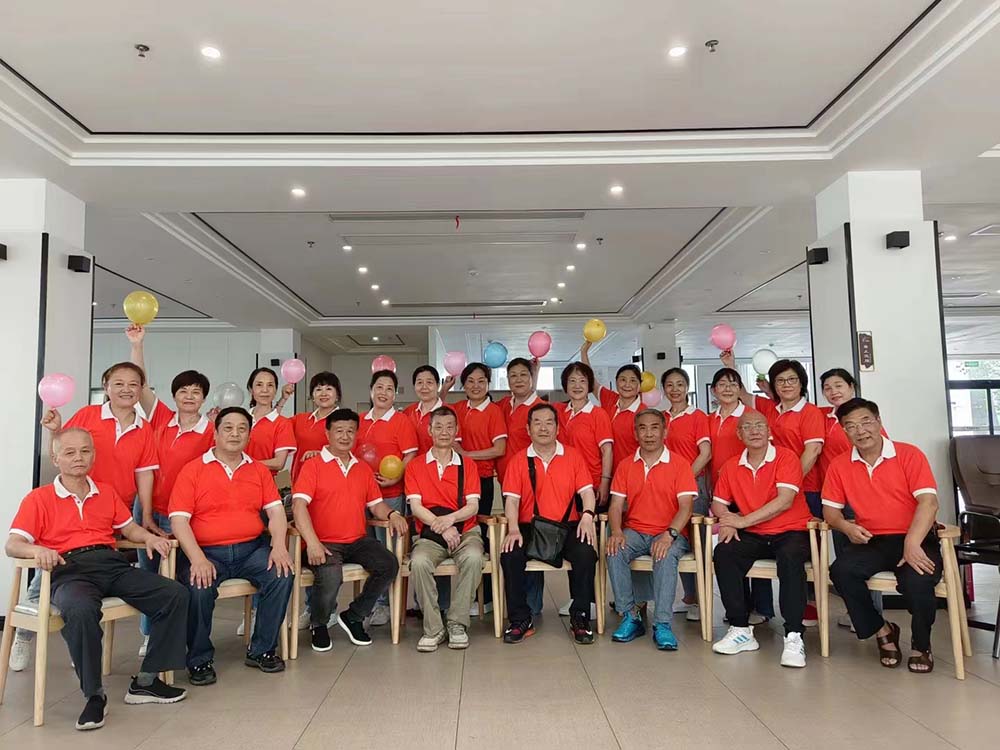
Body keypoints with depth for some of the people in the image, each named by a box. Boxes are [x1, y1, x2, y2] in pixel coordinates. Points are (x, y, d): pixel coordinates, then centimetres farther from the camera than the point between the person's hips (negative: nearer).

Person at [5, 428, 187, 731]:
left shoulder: (107, 492, 24)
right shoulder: (39, 498, 10)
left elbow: (129, 528, 27)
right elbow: (12, 544, 2)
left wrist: (149, 538, 4)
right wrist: (36, 550, -22)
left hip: (112, 564, 5)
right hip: (69, 571, -4)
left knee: (175, 594, -16)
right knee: (81, 611, -41)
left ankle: (145, 682, -6)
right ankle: (94, 694, -20)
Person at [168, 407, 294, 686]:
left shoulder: (259, 470, 13)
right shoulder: (193, 470, 2)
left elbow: (275, 510, 6)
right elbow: (179, 519, -6)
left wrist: (278, 545, -13)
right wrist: (197, 558, -20)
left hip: (252, 548, 3)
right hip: (206, 552, -2)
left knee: (282, 575, -22)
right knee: (198, 589, -31)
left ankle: (261, 651, -2)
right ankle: (200, 660, -4)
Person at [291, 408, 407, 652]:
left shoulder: (363, 468, 16)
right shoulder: (313, 466, -2)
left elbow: (375, 504, 18)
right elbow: (299, 505, -13)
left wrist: (392, 514, -6)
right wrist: (312, 542, -26)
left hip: (358, 541, 5)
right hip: (324, 544, -5)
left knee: (389, 565, -18)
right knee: (330, 577, -32)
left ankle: (353, 617, 5)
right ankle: (319, 624, 3)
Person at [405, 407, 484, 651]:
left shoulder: (467, 464, 12)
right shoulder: (415, 467, 10)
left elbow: (473, 506, 2)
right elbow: (415, 506, -1)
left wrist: (450, 518, -19)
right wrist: (442, 527, -16)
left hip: (464, 531, 0)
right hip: (429, 534, 0)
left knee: (473, 557, -33)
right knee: (419, 562, -33)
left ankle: (457, 623, -18)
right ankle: (433, 628, -18)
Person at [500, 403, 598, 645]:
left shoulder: (573, 455, 10)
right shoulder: (518, 461, 9)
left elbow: (586, 490, 2)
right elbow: (511, 498, 0)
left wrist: (587, 515, -18)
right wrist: (513, 529, -16)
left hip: (567, 526, 0)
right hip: (529, 528, 0)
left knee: (586, 553, -28)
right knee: (510, 554, -27)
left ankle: (580, 618, -10)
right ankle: (520, 620, -11)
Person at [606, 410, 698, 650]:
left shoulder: (680, 464, 0)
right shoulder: (625, 466, 10)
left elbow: (685, 506, -9)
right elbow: (616, 505, 4)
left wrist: (669, 535, -26)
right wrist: (616, 531, -17)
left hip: (669, 534, -3)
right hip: (634, 532, 3)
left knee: (666, 555, -35)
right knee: (614, 550, -27)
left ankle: (662, 624, -28)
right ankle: (630, 617, -16)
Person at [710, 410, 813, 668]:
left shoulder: (786, 458, -7)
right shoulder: (732, 467, 8)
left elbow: (784, 501, -19)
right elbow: (718, 504, 12)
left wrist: (742, 521, -18)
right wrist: (728, 520, -13)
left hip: (791, 531, -4)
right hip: (753, 536, 4)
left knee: (790, 557, -36)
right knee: (723, 553, -23)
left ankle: (793, 637, -29)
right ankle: (740, 630, -17)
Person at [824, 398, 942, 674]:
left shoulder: (909, 454, -3)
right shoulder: (840, 465, 6)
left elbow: (928, 502, -14)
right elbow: (830, 509, 10)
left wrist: (912, 544, -28)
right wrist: (846, 526, -15)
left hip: (914, 538, -3)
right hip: (871, 541, 3)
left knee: (917, 580, -32)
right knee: (841, 570, -26)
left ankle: (921, 646, 2)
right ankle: (882, 631, 0)